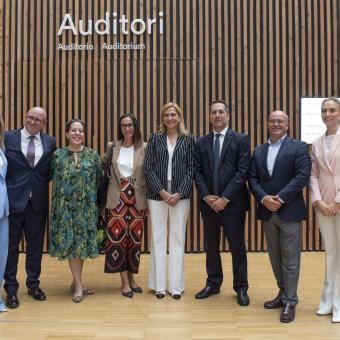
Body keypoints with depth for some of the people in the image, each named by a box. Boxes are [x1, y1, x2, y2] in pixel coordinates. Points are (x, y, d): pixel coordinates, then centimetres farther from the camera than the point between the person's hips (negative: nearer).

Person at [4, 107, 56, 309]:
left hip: (38, 201, 2)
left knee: (36, 245, 12)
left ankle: (33, 284, 27)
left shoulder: (50, 142, 5)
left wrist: (41, 180, -6)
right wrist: (7, 189, -8)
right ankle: (11, 288, 20)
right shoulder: (8, 137, -2)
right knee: (11, 245, 7)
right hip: (13, 200, -2)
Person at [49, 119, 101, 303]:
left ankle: (76, 281, 22)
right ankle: (79, 285, 7)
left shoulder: (93, 155, 4)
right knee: (70, 242, -1)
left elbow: (99, 179, 7)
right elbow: (52, 177, 8)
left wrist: (94, 198, 5)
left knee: (82, 242, 7)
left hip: (86, 206, 2)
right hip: (65, 206, -1)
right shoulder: (58, 155, 2)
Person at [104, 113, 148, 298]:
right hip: (117, 200, 0)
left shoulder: (144, 148, 0)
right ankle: (125, 282, 6)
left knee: (135, 239, 6)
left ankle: (131, 277, 21)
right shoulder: (111, 147, 4)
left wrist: (148, 200, 0)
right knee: (117, 238, -4)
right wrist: (104, 198, 6)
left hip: (137, 200, 0)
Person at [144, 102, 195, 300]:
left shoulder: (188, 139, 5)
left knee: (178, 239, 5)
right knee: (158, 238, 5)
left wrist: (179, 193, -10)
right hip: (157, 195, 1)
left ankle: (176, 286, 13)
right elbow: (148, 168, -1)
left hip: (180, 196, 0)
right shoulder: (155, 138, 5)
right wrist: (162, 192, -11)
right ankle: (159, 285, 14)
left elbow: (191, 169, 0)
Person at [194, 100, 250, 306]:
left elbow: (242, 172, -10)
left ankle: (241, 288, 18)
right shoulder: (202, 142, 10)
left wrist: (225, 198, -15)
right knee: (211, 246, 12)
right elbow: (197, 172, 5)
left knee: (237, 246, 5)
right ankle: (213, 284, 26)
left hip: (233, 203, -3)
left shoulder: (241, 140, -2)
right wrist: (206, 197, -9)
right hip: (209, 203, 4)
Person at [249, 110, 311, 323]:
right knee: (275, 258, 14)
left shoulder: (299, 147, -3)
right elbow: (253, 179, 6)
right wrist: (264, 198, -12)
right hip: (267, 212, 5)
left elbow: (303, 176, -13)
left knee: (290, 259, 1)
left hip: (289, 211, -5)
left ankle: (290, 302, 11)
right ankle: (283, 293, 28)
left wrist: (280, 198, -19)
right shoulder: (259, 151, 13)